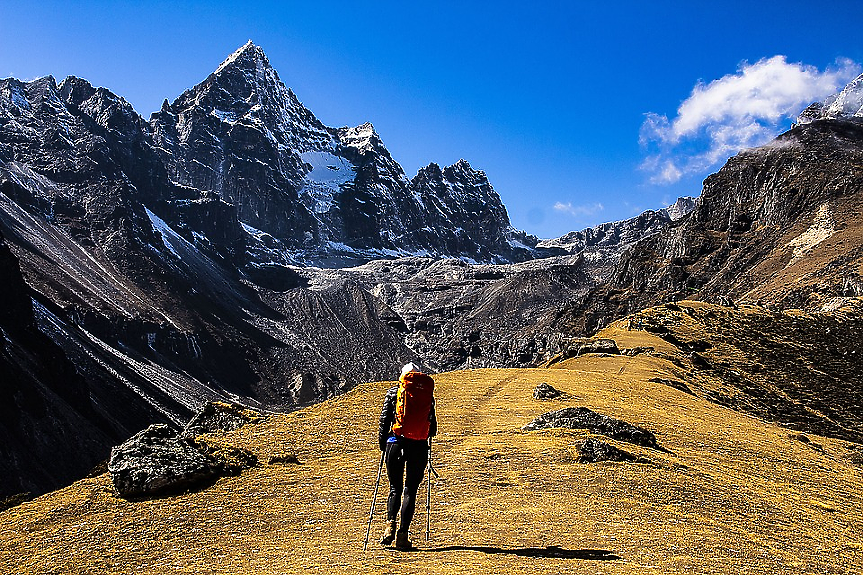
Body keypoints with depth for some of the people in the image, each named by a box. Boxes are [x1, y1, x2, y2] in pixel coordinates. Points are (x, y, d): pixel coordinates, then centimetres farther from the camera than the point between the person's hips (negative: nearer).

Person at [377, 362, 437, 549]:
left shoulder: (394, 392, 6)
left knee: (395, 487, 13)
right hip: (420, 446, 0)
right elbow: (432, 424, 12)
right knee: (410, 490, 6)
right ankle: (403, 534, 0)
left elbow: (385, 419, 2)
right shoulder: (428, 394, 9)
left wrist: (382, 443, 11)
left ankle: (390, 524, -7)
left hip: (396, 443, 0)